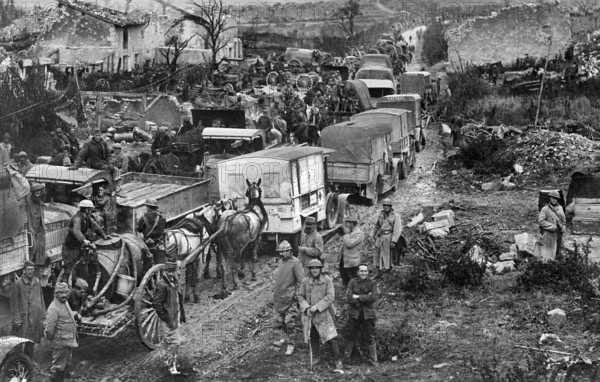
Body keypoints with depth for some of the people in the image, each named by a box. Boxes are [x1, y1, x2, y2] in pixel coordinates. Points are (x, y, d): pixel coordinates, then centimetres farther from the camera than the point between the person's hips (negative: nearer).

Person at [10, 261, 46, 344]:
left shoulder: (37, 282, 9)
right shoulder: (17, 284, -7)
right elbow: (14, 303, -6)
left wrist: (43, 314, 12)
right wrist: (17, 319, -10)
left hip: (37, 318, 5)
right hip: (25, 318, -5)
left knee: (37, 341, 8)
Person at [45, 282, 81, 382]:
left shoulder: (65, 303, 9)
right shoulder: (53, 308, -21)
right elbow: (49, 328, -24)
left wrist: (76, 315, 12)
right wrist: (50, 339, -8)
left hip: (69, 342, 10)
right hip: (61, 343, -9)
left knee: (67, 365, 21)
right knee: (58, 367, 1)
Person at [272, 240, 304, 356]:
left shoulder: (295, 263, -11)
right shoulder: (281, 262, 12)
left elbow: (301, 280, -13)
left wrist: (297, 294, -16)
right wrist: (274, 289, 18)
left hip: (290, 298, -7)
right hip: (278, 298, 7)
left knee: (289, 322, -6)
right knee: (279, 321, 12)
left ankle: (290, 344, 4)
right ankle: (287, 336, 34)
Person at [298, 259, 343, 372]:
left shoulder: (327, 280, -6)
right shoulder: (305, 281, 2)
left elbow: (330, 297, -11)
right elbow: (300, 296, 6)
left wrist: (316, 307, -16)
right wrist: (306, 308, -11)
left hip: (323, 313, -3)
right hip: (309, 314, 3)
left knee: (331, 337, -8)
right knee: (313, 337, 12)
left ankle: (338, 361, -1)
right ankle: (317, 358, 29)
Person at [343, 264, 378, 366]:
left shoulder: (372, 283, 2)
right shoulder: (353, 282, 2)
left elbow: (373, 297, -13)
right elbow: (349, 298, -9)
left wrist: (358, 297, -13)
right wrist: (365, 298, -13)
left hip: (368, 314, -1)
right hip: (354, 314, 1)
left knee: (371, 338, 1)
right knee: (350, 336, 7)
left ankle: (373, 360, 9)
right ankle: (345, 358, 19)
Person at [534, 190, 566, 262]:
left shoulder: (560, 208, 10)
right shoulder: (545, 209, -8)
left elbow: (563, 220, 21)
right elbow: (540, 221, -13)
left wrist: (562, 227, 6)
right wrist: (552, 226, -14)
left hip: (558, 234, 6)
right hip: (548, 234, -6)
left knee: (557, 253, 12)